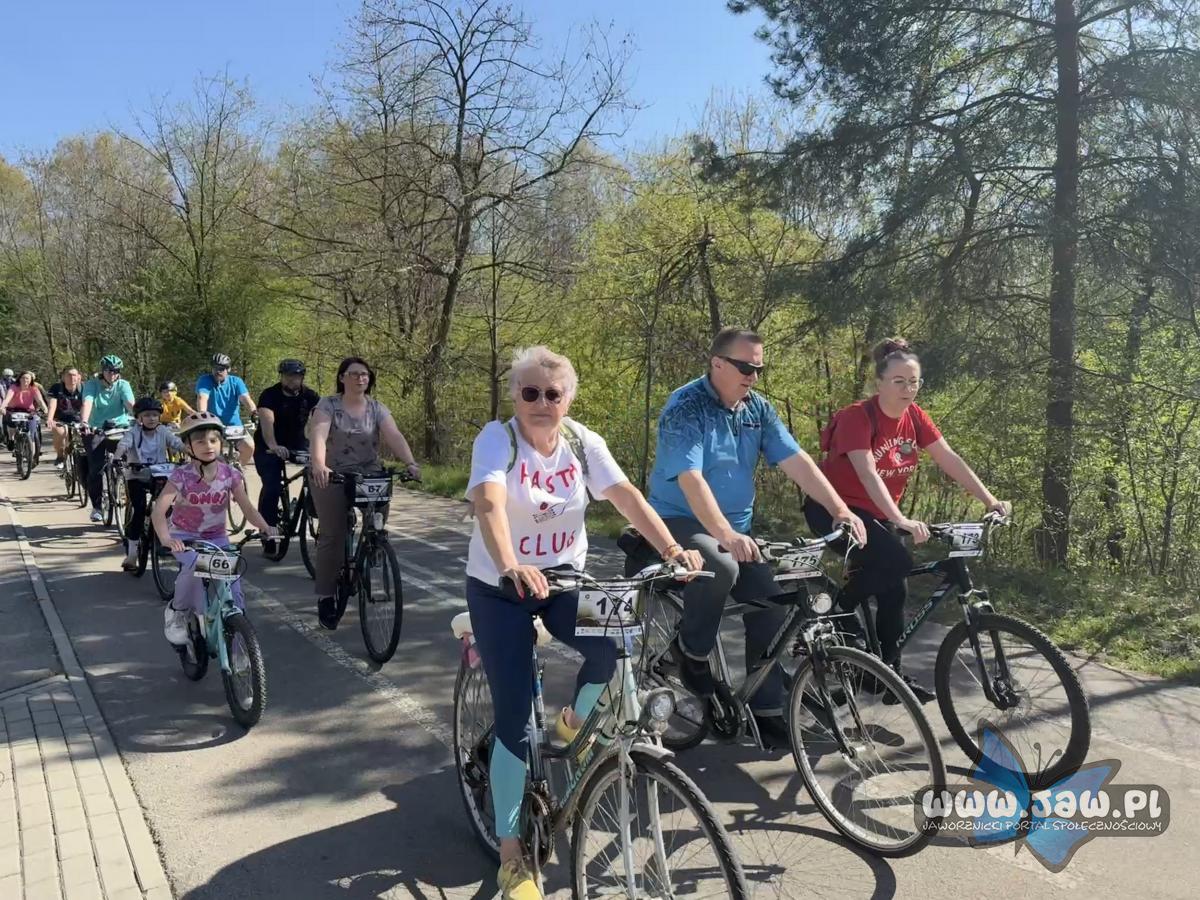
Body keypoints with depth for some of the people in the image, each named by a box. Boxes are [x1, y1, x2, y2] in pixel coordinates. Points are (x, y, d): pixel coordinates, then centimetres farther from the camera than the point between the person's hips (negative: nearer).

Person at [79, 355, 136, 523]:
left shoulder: (123, 385, 0)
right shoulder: (92, 384, -2)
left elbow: (130, 405, -16)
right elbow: (87, 403, -19)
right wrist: (84, 422, -37)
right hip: (96, 430, -1)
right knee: (96, 469, -12)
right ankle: (96, 506, 0)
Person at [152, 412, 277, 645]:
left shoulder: (230, 474, -9)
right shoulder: (181, 476, -16)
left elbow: (247, 507, -12)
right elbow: (158, 510, -26)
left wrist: (265, 527, -31)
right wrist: (165, 538, -43)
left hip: (216, 537, 3)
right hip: (185, 537, -3)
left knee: (232, 577, -12)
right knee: (195, 564, -33)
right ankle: (177, 611, -6)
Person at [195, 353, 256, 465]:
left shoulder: (236, 381, 1)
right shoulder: (205, 380, -3)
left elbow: (245, 398, -14)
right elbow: (202, 398, -20)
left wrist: (254, 412, -35)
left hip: (234, 425, 1)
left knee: (249, 445, -22)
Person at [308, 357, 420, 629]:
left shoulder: (376, 408, 2)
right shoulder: (328, 405, -6)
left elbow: (394, 436, -12)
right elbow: (319, 435, -23)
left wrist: (410, 463, -30)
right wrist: (318, 465, -42)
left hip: (368, 476, 3)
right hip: (332, 477, -2)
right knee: (332, 536, -4)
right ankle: (326, 598, 6)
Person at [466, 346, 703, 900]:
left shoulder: (583, 442, -6)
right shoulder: (497, 438, -18)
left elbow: (626, 497, -15)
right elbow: (488, 505, -35)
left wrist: (672, 550, -30)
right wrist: (511, 568, -53)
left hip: (565, 578, 3)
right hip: (500, 587, -3)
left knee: (607, 647, -25)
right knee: (516, 715, -9)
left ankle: (573, 724, 11)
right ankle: (510, 851, 7)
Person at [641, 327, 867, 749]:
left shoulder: (758, 408, 3)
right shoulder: (685, 408, -18)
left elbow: (796, 461, -2)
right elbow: (691, 479, -30)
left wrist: (840, 509, -14)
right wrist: (725, 535, -42)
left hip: (737, 527, 7)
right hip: (681, 521, -6)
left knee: (770, 607, -5)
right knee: (721, 568, -36)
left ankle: (768, 711, 11)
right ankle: (691, 651, -7)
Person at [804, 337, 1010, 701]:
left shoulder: (915, 417, -3)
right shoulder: (857, 416, -24)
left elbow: (950, 460, -6)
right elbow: (868, 474, -35)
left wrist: (990, 501, -14)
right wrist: (901, 520, -46)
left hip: (877, 513, 7)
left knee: (895, 588, 4)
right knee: (896, 562, -26)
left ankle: (890, 672, 17)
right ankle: (838, 609, -5)